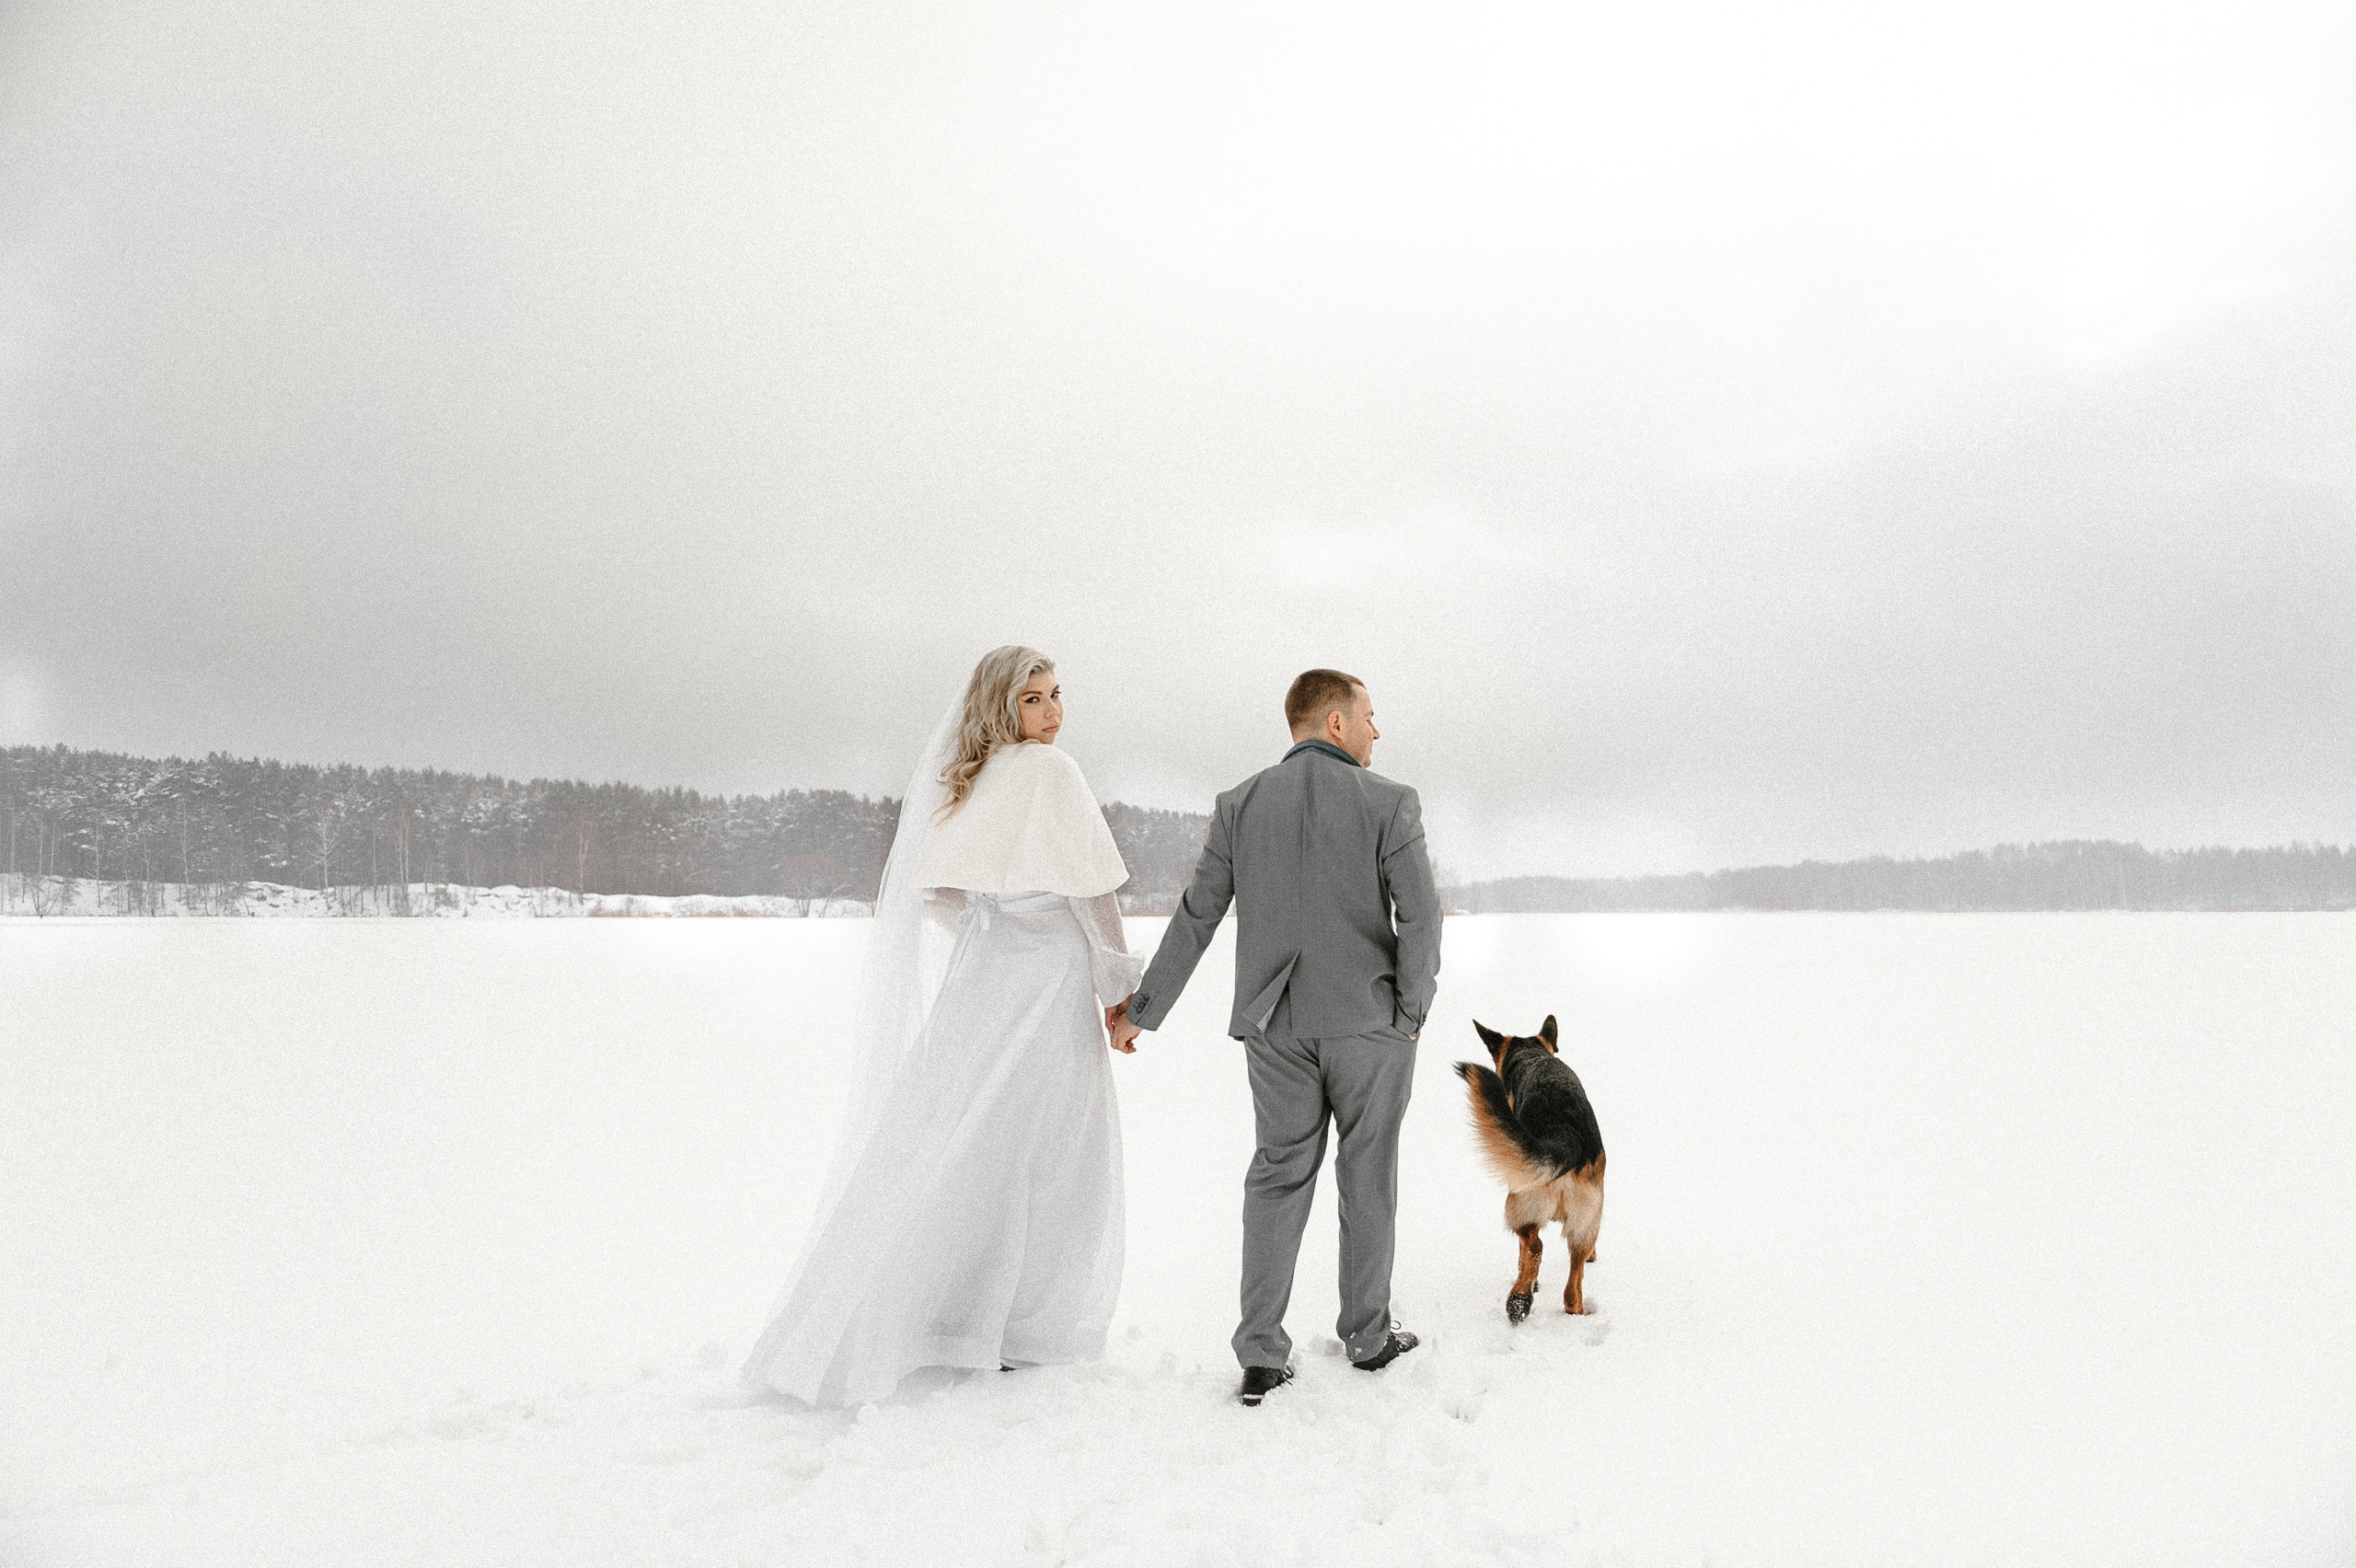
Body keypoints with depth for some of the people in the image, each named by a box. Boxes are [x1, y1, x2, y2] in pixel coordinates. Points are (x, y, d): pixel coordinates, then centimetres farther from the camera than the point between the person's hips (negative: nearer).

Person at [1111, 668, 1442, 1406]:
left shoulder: (1241, 804, 1)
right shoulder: (1389, 803, -7)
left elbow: (1196, 917, 1)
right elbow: (1420, 919, -13)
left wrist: (1141, 1011, 7)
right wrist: (1411, 1013, -1)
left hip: (1276, 1025, 3)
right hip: (1369, 1020, -2)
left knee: (1280, 1177, 12)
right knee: (1368, 1177, 13)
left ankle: (1261, 1355, 9)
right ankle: (1368, 1334, 26)